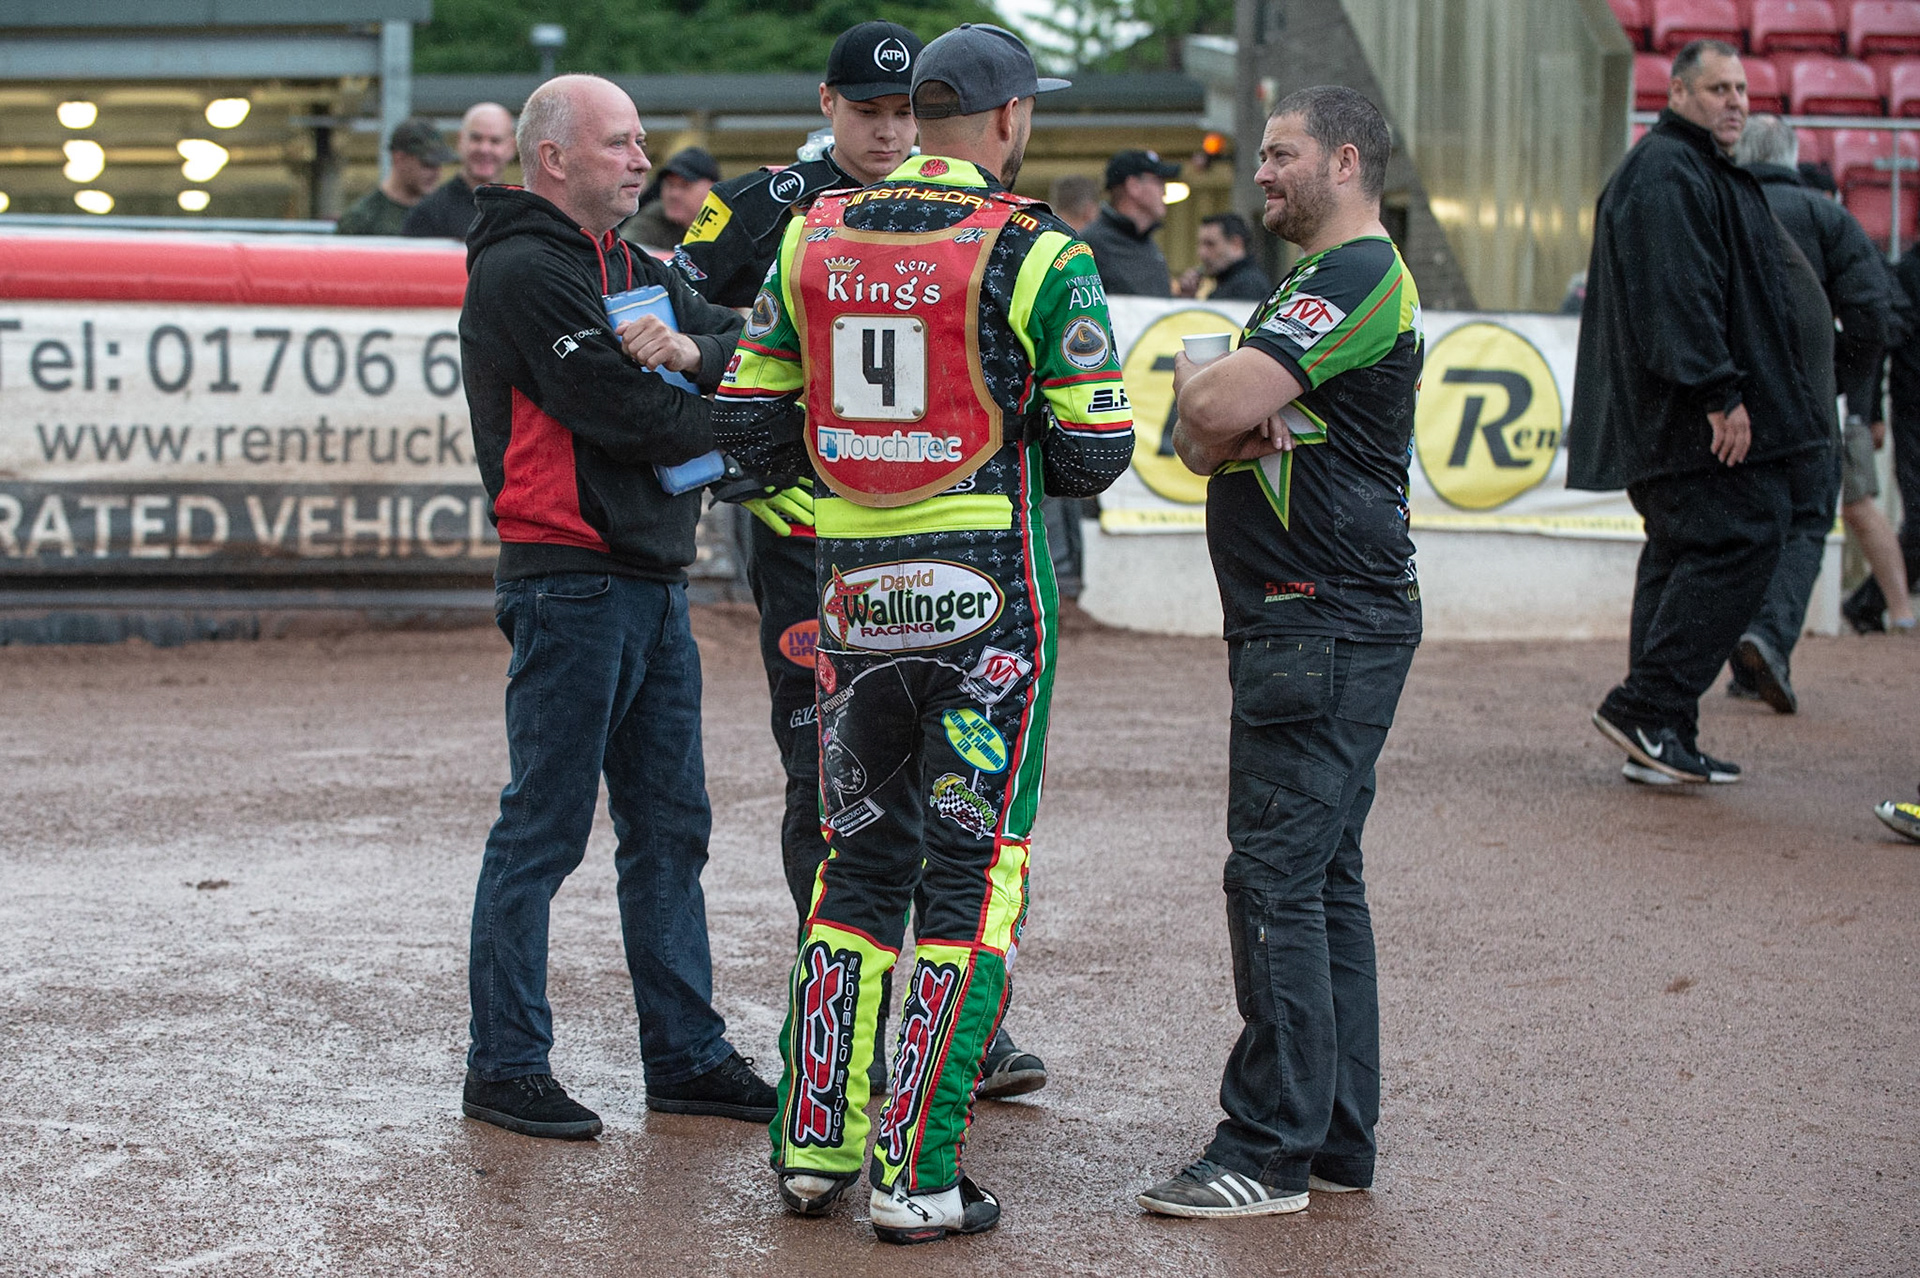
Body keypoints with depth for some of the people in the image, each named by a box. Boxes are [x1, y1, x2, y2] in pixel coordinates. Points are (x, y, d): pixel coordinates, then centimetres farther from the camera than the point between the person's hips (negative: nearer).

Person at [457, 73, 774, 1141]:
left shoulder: (635, 271, 18)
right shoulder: (524, 272, -11)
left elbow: (752, 347, 7)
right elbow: (625, 415, -19)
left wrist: (693, 353, -14)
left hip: (654, 580, 9)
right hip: (571, 581, -9)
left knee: (670, 827, 12)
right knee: (544, 831, -4)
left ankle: (688, 1054, 19)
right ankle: (505, 1067, 4)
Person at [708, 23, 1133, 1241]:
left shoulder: (812, 239, 5)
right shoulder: (1037, 254, -9)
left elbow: (747, 425, 7)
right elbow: (1095, 453, -7)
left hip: (857, 591, 5)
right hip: (986, 594, -4)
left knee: (860, 860, 17)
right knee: (971, 876, 3)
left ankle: (817, 1143, 19)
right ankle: (919, 1176, 3)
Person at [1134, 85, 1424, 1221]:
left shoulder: (1357, 278, -13)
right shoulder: (1325, 284, 21)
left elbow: (1212, 409, -23)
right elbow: (1200, 443, 15)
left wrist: (1194, 376, 0)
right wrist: (1235, 427, -7)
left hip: (1322, 626, -11)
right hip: (1322, 623, 11)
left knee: (1277, 882, -10)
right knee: (1324, 879, 12)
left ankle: (1269, 1156, -7)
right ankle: (1338, 1142, 18)